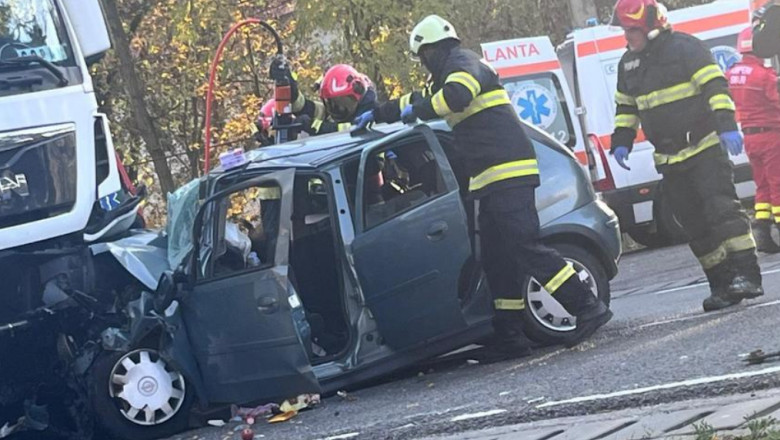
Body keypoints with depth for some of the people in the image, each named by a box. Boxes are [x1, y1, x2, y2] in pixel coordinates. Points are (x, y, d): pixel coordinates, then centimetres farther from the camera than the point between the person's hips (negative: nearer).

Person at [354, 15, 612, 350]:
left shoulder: (463, 63, -4)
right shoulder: (450, 74, 27)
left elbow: (456, 95, -25)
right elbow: (418, 100, 42)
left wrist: (416, 110, -12)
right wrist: (377, 115, 42)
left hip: (507, 172, -11)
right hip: (492, 178, 11)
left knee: (525, 247, -18)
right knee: (496, 257, 8)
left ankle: (588, 307, -21)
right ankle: (510, 331, 9)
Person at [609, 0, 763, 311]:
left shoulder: (685, 48, -9)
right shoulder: (629, 64, 13)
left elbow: (716, 87, -16)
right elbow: (626, 107, 23)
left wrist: (726, 126, -26)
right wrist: (621, 142, 11)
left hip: (705, 149, -7)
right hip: (670, 162, 7)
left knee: (722, 209, -17)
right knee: (696, 227, 5)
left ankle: (746, 275, -20)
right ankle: (722, 286, 8)